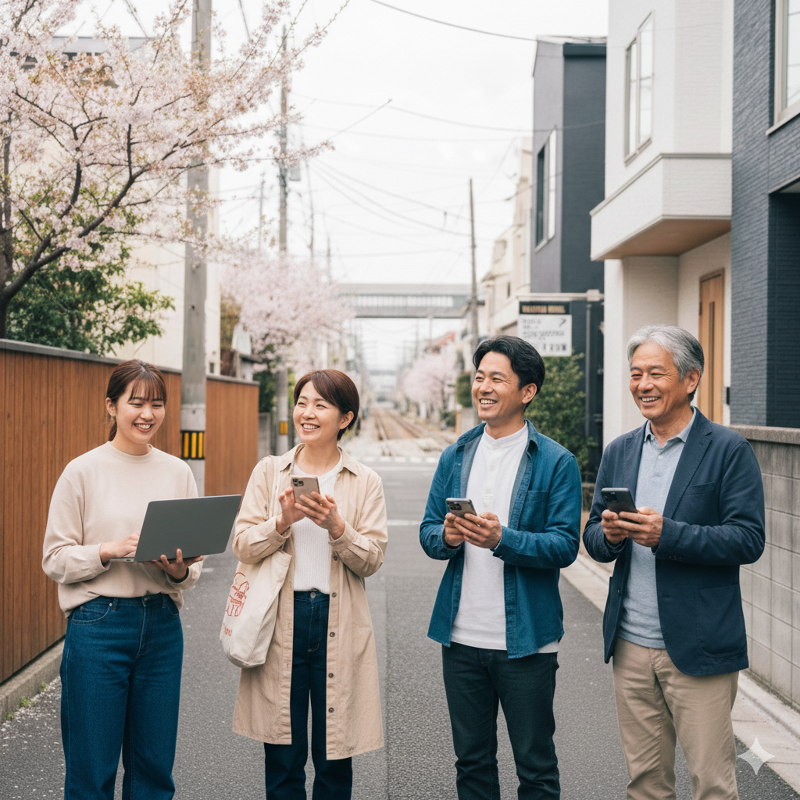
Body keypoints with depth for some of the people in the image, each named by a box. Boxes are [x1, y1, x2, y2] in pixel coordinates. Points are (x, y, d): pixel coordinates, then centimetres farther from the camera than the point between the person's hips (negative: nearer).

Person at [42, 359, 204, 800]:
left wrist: (180, 569, -12)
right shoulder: (83, 471, -3)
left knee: (154, 764, 10)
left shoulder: (178, 472, 6)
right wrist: (113, 549, -18)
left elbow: (195, 566, 10)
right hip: (99, 624, -3)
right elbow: (55, 558, -4)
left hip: (162, 626, 3)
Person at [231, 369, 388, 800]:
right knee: (283, 761, 6)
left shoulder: (365, 482, 4)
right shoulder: (269, 471, 6)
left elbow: (371, 560, -2)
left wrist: (336, 527, -17)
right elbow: (242, 545, 0)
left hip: (339, 623, 0)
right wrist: (283, 522, -16)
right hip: (280, 621, 0)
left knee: (334, 762, 6)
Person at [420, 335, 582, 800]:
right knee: (472, 761, 16)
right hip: (463, 638, 4)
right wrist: (446, 537, -13)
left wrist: (502, 539, -27)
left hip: (526, 641, -4)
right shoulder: (456, 457, 9)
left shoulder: (556, 462, -6)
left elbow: (565, 545, -12)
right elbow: (428, 531, 10)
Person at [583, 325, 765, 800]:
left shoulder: (730, 451, -6)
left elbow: (749, 540, -12)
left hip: (698, 650, -5)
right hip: (631, 647, 5)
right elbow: (593, 538, 12)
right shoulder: (619, 452, 11)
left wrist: (666, 534, -23)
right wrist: (609, 535, -12)